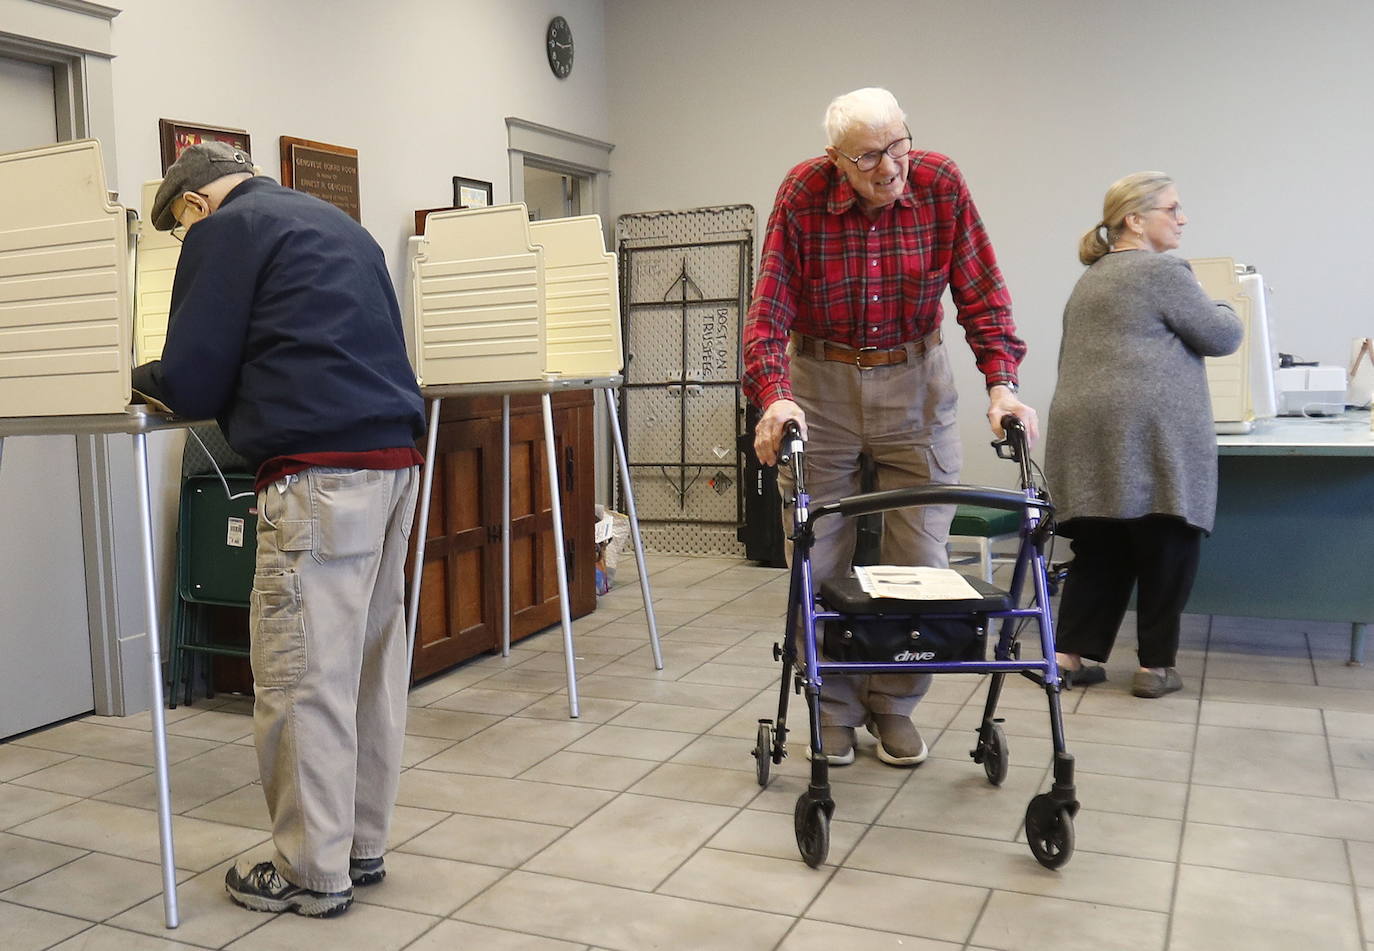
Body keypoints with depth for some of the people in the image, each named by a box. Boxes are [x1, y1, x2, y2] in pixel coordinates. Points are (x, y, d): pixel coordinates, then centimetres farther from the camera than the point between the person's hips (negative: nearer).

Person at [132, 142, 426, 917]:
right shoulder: (340, 225, 25)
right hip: (395, 457, 9)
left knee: (302, 677, 0)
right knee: (372, 664, 13)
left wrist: (139, 378, 20)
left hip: (322, 472, -9)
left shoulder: (227, 229, 1)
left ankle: (314, 873, 10)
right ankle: (362, 845, 24)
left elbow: (193, 382, -2)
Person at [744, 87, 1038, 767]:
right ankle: (835, 709, 20)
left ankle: (895, 705, 20)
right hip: (820, 384, -1)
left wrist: (1001, 383, -21)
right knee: (820, 558, 4)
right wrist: (774, 397, -31)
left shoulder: (940, 185, -9)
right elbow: (770, 304, -17)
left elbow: (981, 290, -9)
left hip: (915, 383, 1)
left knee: (920, 556, 3)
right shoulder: (803, 192, -13)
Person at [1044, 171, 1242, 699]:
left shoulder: (1088, 281, 22)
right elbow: (1222, 337, 0)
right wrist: (1224, 311, 21)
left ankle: (1070, 653, 10)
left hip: (1083, 431, 8)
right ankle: (1155, 665, 7)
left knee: (1098, 551, 11)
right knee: (1165, 551, 2)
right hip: (1151, 434, -8)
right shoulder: (1164, 272, -4)